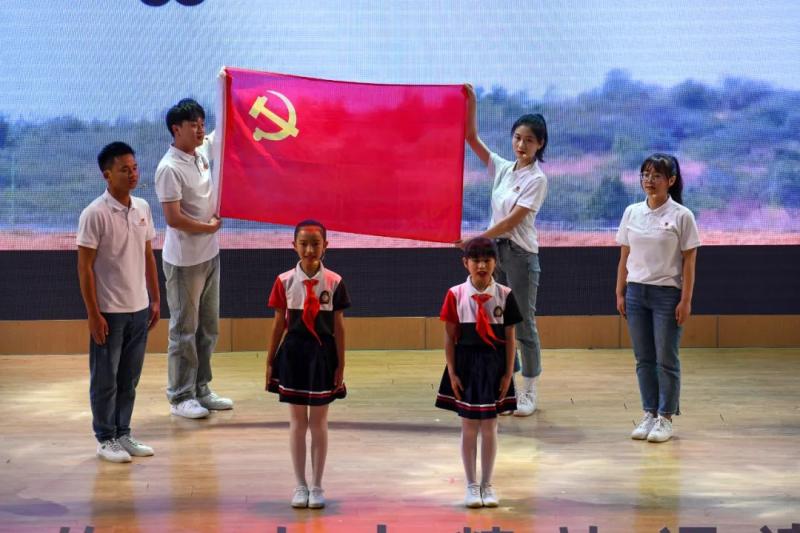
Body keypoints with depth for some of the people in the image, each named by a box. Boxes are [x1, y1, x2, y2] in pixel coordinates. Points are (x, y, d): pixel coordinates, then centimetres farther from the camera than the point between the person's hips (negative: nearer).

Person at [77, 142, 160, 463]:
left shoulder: (142, 208, 4)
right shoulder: (94, 214, -15)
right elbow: (85, 267, -13)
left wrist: (155, 299, 12)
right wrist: (93, 314, -14)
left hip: (139, 309, 6)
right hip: (109, 312, -6)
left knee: (129, 378, 14)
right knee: (105, 379, 6)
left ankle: (123, 434, 25)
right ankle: (106, 440, 17)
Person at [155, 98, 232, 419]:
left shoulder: (202, 151, 4)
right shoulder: (170, 168, -19)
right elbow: (173, 218, -24)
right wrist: (209, 227, -11)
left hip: (209, 255, 8)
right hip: (184, 261, -8)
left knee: (208, 327, 15)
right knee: (184, 330, 1)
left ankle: (200, 390, 25)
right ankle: (180, 397, 10)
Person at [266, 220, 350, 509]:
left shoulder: (334, 282, -5)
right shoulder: (285, 281, -3)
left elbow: (338, 326, -1)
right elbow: (279, 323, 3)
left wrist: (340, 365, -1)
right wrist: (270, 362, 5)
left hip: (322, 354, -1)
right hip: (293, 352, 1)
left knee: (319, 422, 7)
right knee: (297, 422, 9)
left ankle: (317, 486, 18)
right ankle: (300, 486, 19)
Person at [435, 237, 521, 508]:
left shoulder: (504, 295, -2)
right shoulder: (456, 295, -4)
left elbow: (509, 337, 1)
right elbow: (450, 336, -1)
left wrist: (508, 373, -2)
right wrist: (452, 373, -5)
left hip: (494, 365, 0)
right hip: (466, 364, 0)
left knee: (489, 427, 7)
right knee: (469, 427, 7)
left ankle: (487, 485, 19)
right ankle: (472, 485, 18)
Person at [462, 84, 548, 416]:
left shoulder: (537, 179, -10)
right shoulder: (502, 168, 8)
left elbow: (513, 220, -16)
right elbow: (472, 138, 5)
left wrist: (477, 239, -18)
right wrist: (471, 103, -4)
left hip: (520, 255, -7)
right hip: (496, 251, 7)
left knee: (524, 325, 0)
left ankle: (530, 393, 8)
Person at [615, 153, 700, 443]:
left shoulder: (681, 216, -7)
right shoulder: (632, 213, 5)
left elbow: (689, 262, -6)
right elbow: (624, 257, 9)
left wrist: (686, 301, -10)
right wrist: (620, 294, 7)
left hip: (667, 293, -4)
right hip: (636, 292, 4)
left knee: (666, 360, 2)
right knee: (644, 359, 8)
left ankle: (665, 417, 11)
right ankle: (649, 413, 18)